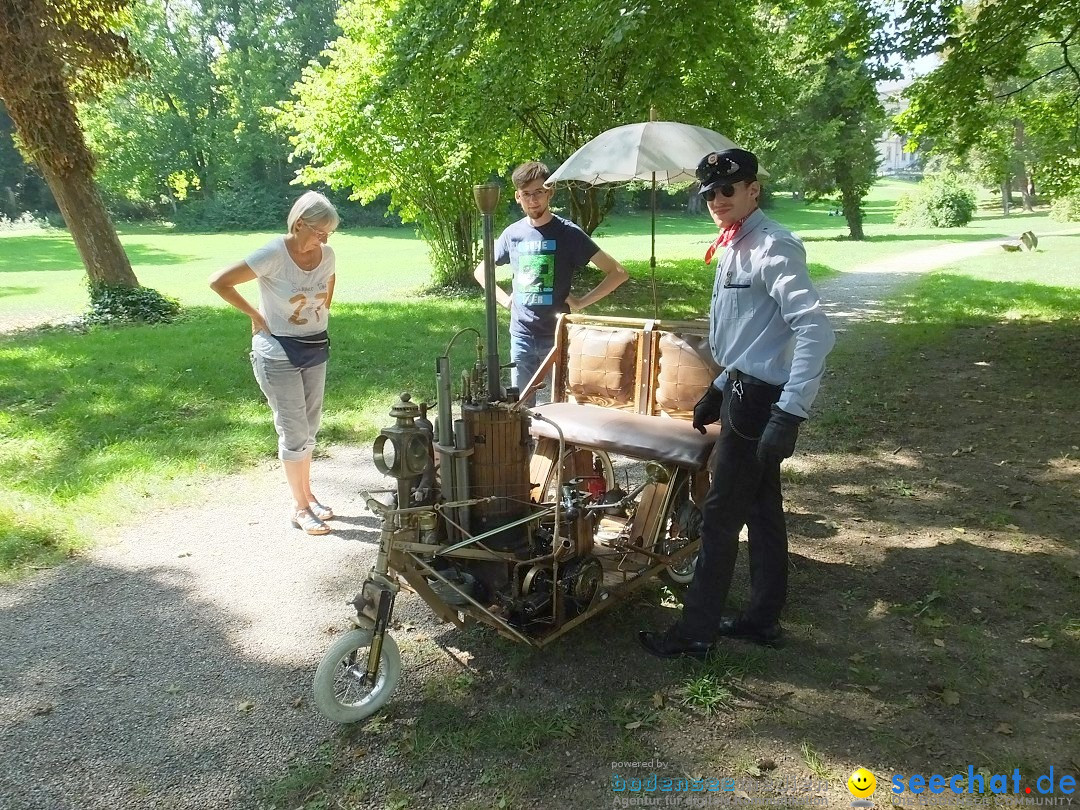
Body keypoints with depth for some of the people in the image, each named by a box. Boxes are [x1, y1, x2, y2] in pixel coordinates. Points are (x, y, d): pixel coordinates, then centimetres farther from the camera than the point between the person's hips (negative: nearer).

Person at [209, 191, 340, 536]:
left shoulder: (327, 254, -1)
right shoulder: (273, 255, -19)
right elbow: (218, 281, -18)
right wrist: (256, 315, -13)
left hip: (317, 349, 6)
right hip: (279, 353, -6)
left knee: (309, 428, 15)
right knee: (294, 432, 0)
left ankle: (308, 495, 31)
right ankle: (301, 508, 12)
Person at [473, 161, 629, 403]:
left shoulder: (568, 233, -7)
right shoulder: (513, 233, 5)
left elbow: (618, 273, -8)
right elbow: (481, 271, 21)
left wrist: (581, 302, -10)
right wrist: (504, 299, 7)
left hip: (558, 336, -3)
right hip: (522, 335, 3)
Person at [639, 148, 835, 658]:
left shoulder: (773, 248, -17)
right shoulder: (736, 248, 14)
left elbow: (816, 331, -25)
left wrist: (791, 412, -30)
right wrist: (719, 390, 25)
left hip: (760, 402, -10)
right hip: (746, 393, 10)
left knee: (719, 516, -2)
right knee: (762, 509, 17)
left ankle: (696, 632, 12)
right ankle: (763, 619, 30)